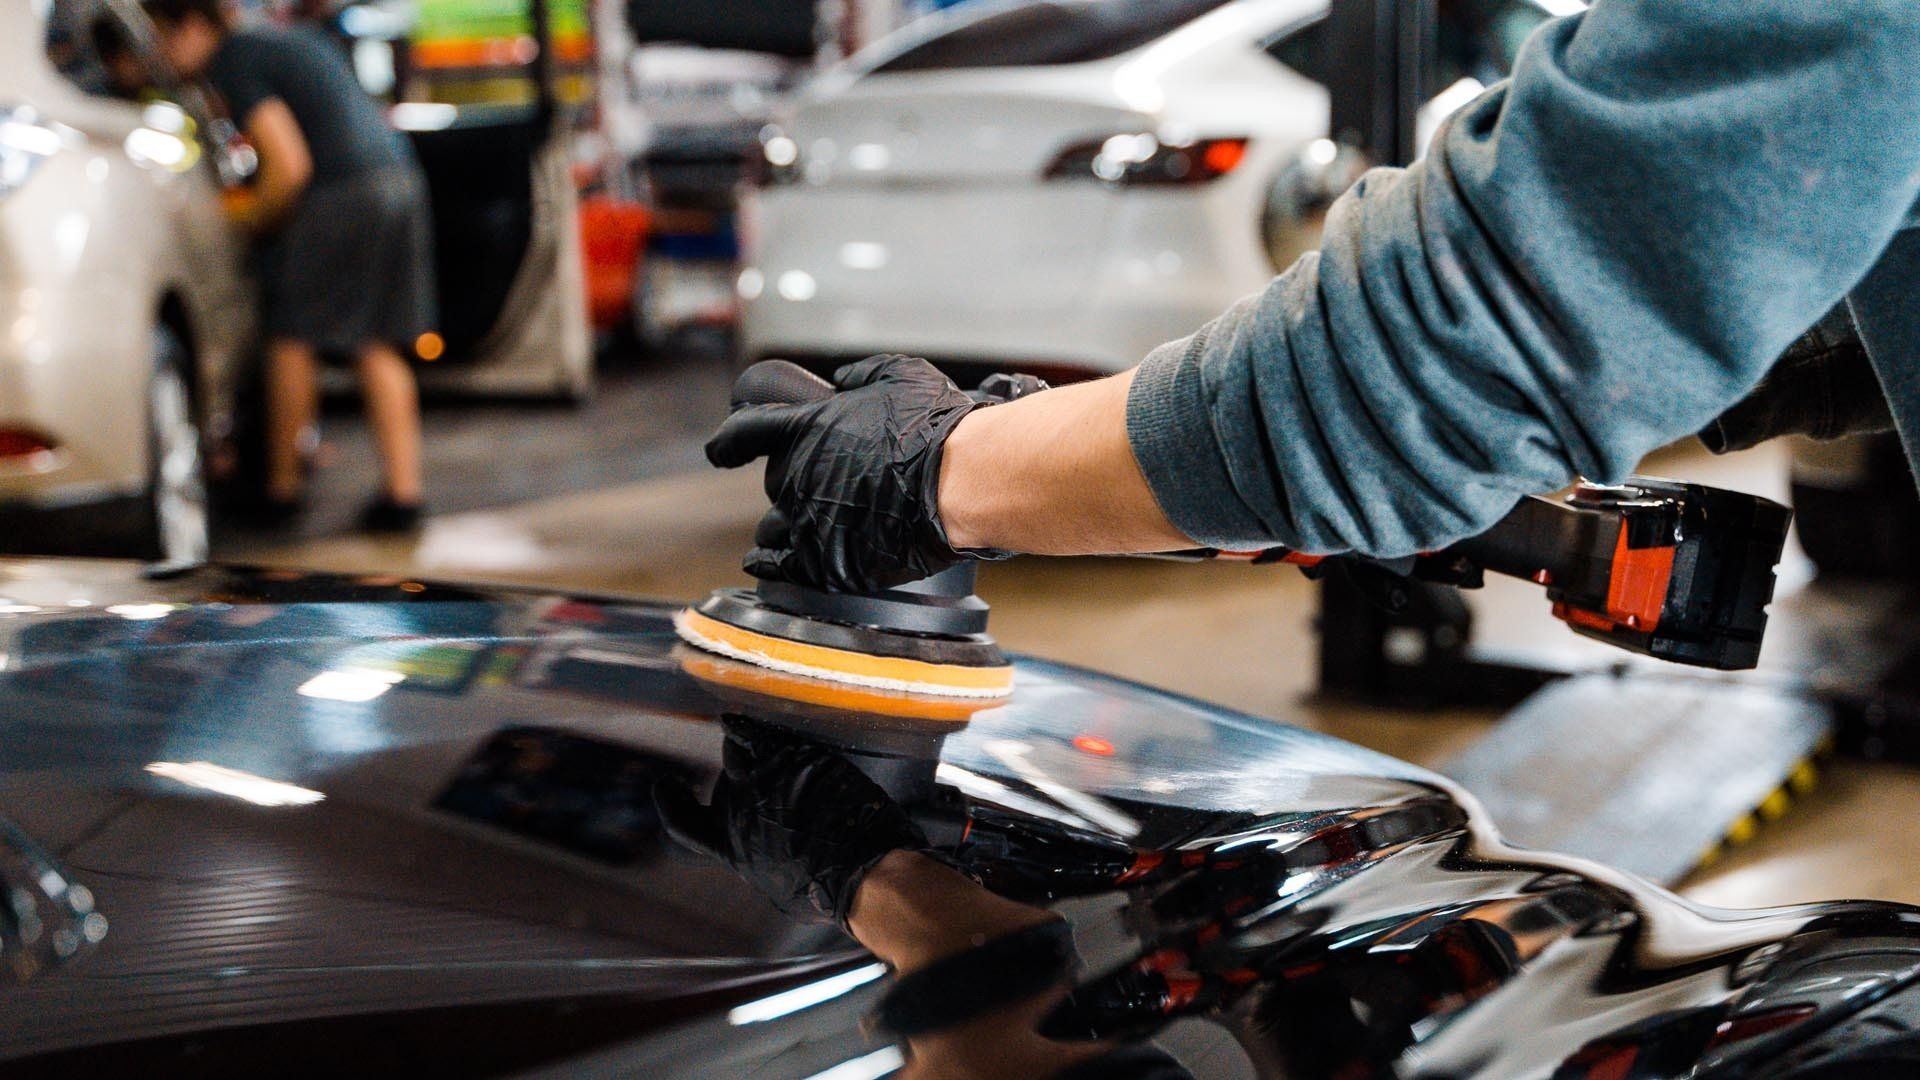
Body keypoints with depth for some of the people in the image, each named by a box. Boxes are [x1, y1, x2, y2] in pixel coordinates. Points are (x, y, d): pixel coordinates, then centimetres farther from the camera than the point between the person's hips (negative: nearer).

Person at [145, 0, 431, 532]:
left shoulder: (233, 64, -6)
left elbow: (291, 166, -14)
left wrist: (251, 222, 2)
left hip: (344, 193, -8)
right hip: (401, 177, 9)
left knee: (293, 339, 6)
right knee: (378, 346, 11)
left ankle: (283, 486, 14)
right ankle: (402, 492, 8)